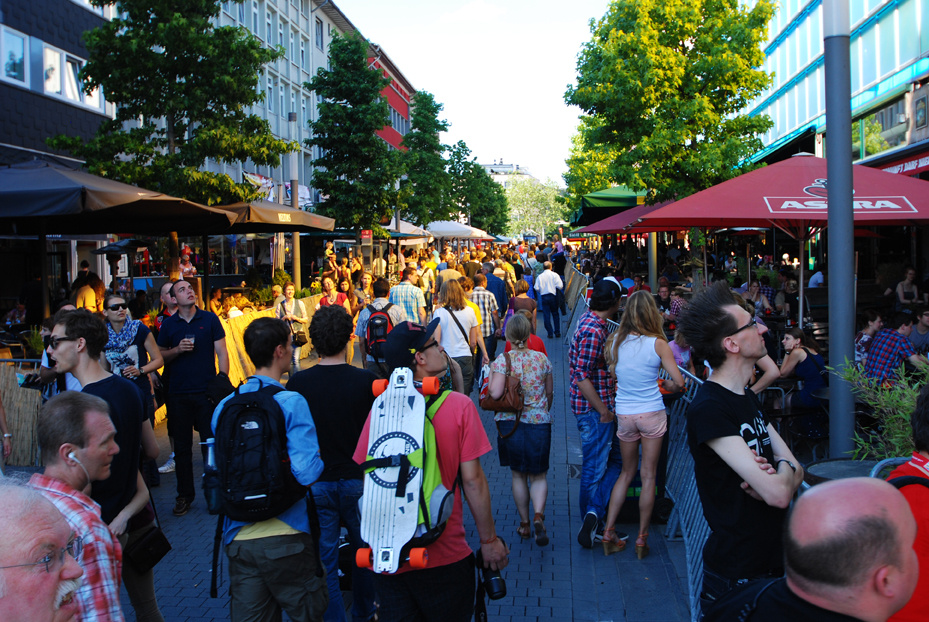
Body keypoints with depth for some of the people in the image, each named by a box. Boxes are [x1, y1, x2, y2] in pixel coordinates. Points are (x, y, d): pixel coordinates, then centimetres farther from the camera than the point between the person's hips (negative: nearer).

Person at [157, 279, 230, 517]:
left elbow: (221, 352, 1)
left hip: (207, 391, -2)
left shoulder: (209, 319, 2)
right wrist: (177, 349, -9)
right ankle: (185, 495, 20)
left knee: (211, 443, 3)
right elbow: (161, 356, 11)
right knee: (182, 447, 8)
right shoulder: (168, 324, 6)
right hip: (178, 394, 2)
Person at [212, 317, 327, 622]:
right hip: (286, 539, -5)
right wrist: (319, 457, -3)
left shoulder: (224, 406, 3)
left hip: (238, 540, 5)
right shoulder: (290, 403, -14)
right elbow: (307, 473, -22)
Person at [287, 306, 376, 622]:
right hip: (358, 479, 1)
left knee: (324, 561, 9)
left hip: (316, 484, -1)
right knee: (363, 552, 21)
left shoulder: (297, 384, -10)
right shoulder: (367, 381, -12)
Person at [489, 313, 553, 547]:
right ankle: (538, 516, -13)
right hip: (539, 423, 1)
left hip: (510, 424, -1)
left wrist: (489, 381, 1)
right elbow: (550, 392, 9)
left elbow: (495, 393, -20)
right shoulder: (541, 359, -1)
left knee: (518, 475, 14)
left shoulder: (502, 360, -10)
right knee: (539, 476, 10)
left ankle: (524, 524, 22)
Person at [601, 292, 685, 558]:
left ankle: (608, 532, 16)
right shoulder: (658, 344, -13)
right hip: (652, 413, -3)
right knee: (648, 476, 8)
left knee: (627, 472, 18)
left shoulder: (614, 342, -4)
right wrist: (664, 385, 8)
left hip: (624, 413, 3)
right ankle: (642, 538, 15)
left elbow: (612, 374, 5)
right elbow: (679, 382, -12)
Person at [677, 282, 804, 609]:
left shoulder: (749, 399, 9)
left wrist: (769, 480, -17)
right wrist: (780, 472, -4)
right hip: (736, 574, -8)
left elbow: (795, 470, 5)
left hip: (773, 558, 9)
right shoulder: (708, 408, -23)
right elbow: (779, 494, -27)